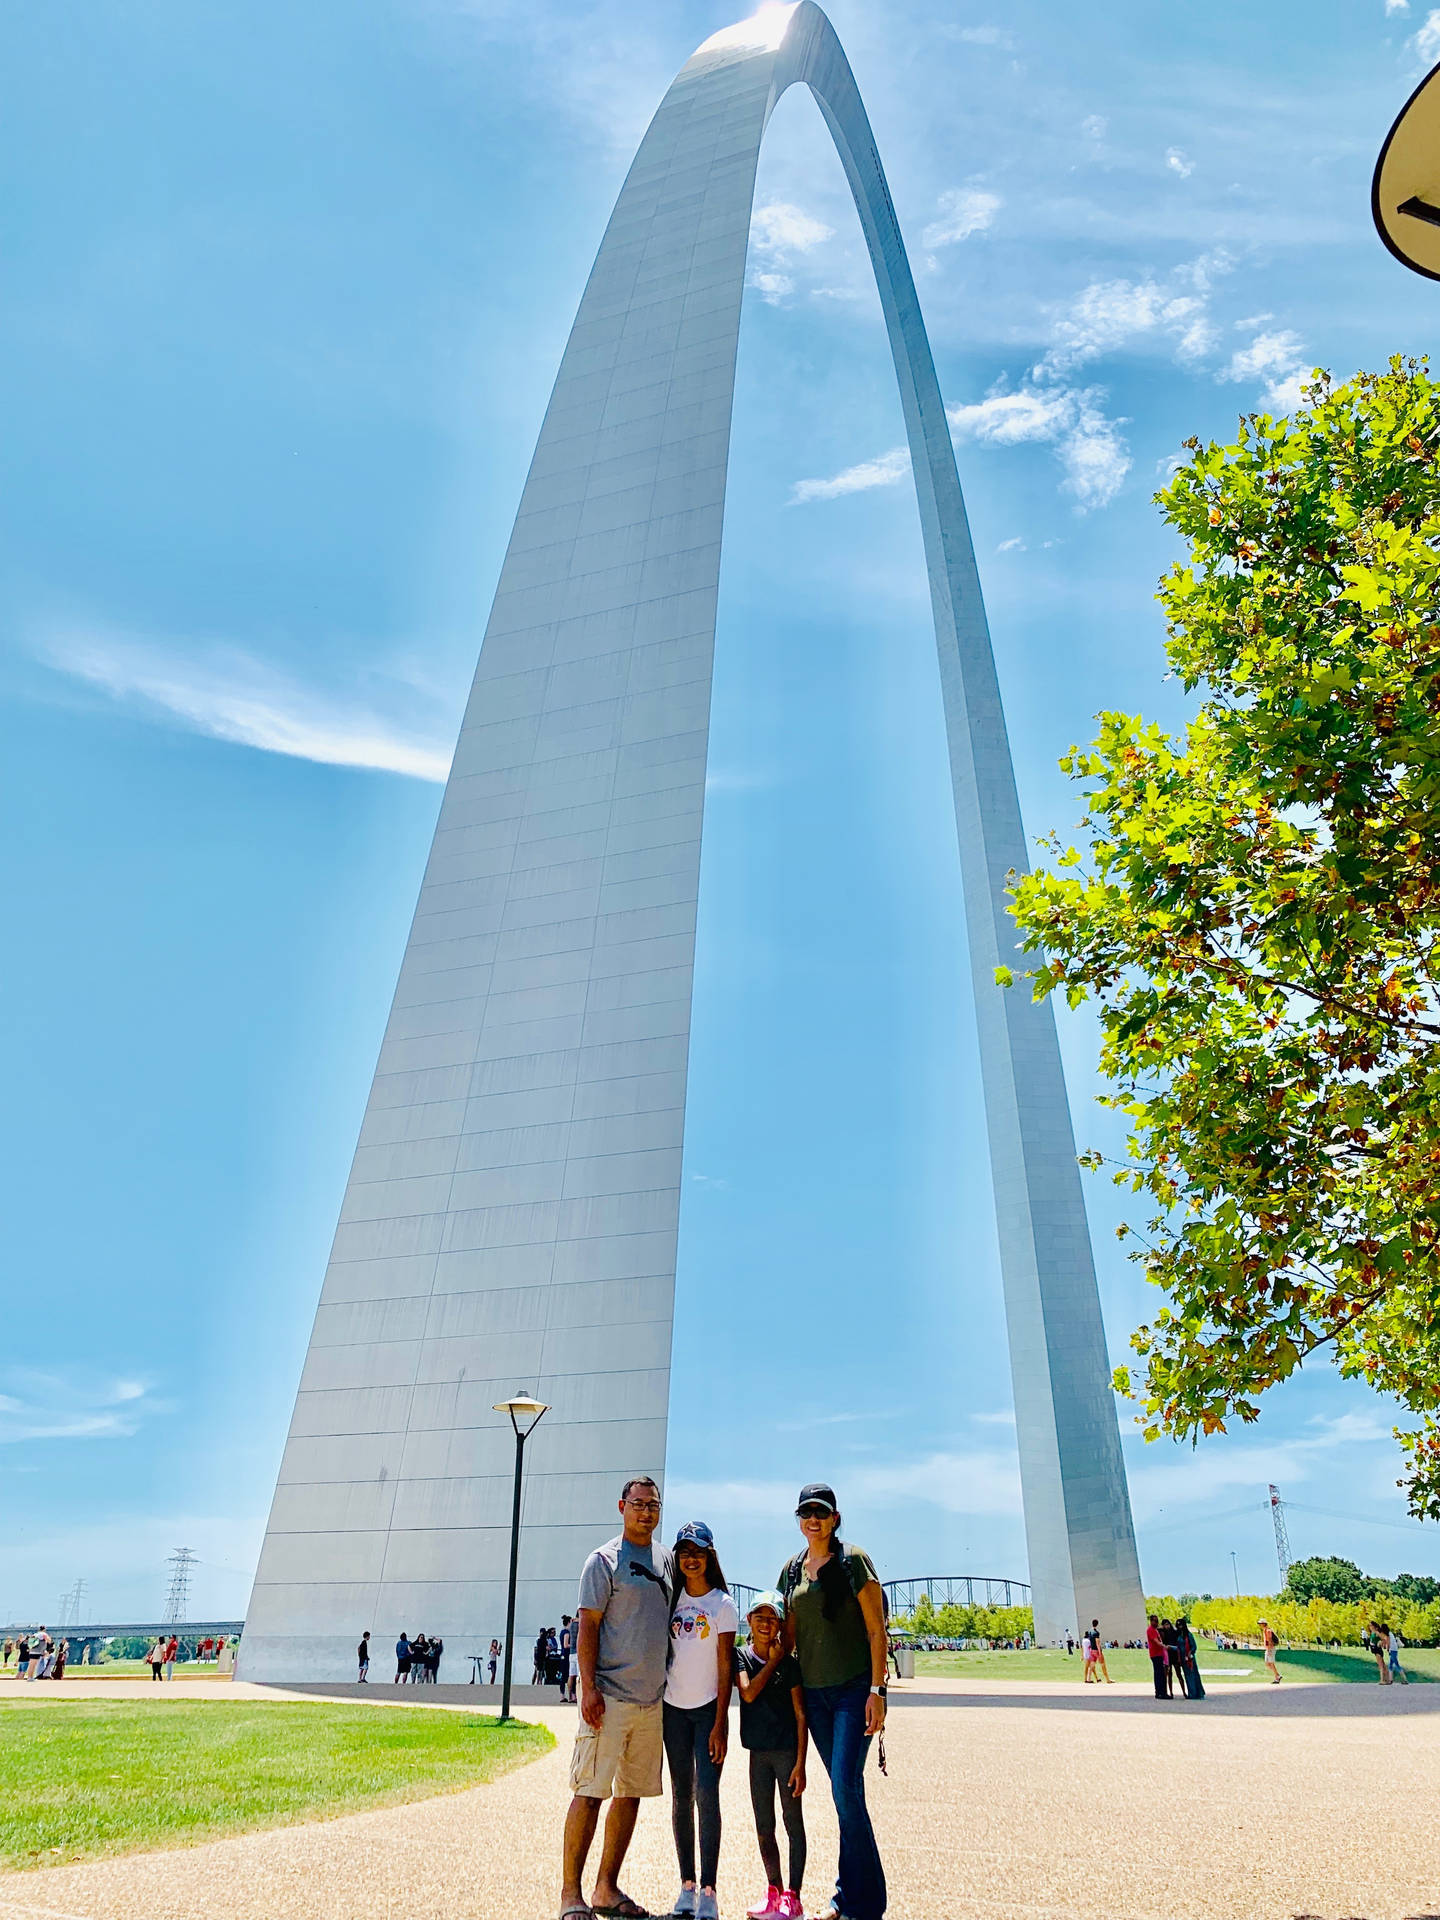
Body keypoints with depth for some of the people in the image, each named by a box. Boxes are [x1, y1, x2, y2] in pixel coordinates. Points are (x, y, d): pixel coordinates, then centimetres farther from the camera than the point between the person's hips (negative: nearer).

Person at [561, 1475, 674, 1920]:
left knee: (631, 1795, 11)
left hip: (652, 1699, 6)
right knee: (590, 1793, -6)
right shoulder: (604, 1560, -6)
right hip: (609, 1697, -6)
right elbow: (587, 1625, -9)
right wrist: (588, 1688, -16)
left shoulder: (666, 1561, 12)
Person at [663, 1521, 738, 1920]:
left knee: (706, 1795, -8)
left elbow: (725, 1667, -6)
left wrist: (720, 1723, -10)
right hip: (674, 1708, 3)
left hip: (708, 1709, -3)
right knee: (681, 1796, 8)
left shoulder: (722, 1603, -5)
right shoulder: (673, 1599, 4)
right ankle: (686, 1886, 16)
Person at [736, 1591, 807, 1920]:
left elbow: (800, 1716, -6)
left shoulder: (789, 1663, -6)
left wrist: (800, 1763, -10)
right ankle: (774, 1890, 26)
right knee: (763, 1827, 11)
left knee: (793, 1822, 3)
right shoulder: (740, 1658, 0)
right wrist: (772, 1661, -14)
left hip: (786, 1750, -3)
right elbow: (748, 1693, -17)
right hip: (758, 1751, 3)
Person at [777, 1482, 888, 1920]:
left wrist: (877, 1690, -14)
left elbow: (876, 1630, -9)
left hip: (855, 1688, -5)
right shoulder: (792, 1569, 8)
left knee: (846, 1789, -10)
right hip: (814, 1692, 5)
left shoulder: (853, 1560, -8)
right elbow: (789, 1633, 15)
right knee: (844, 1790, 11)